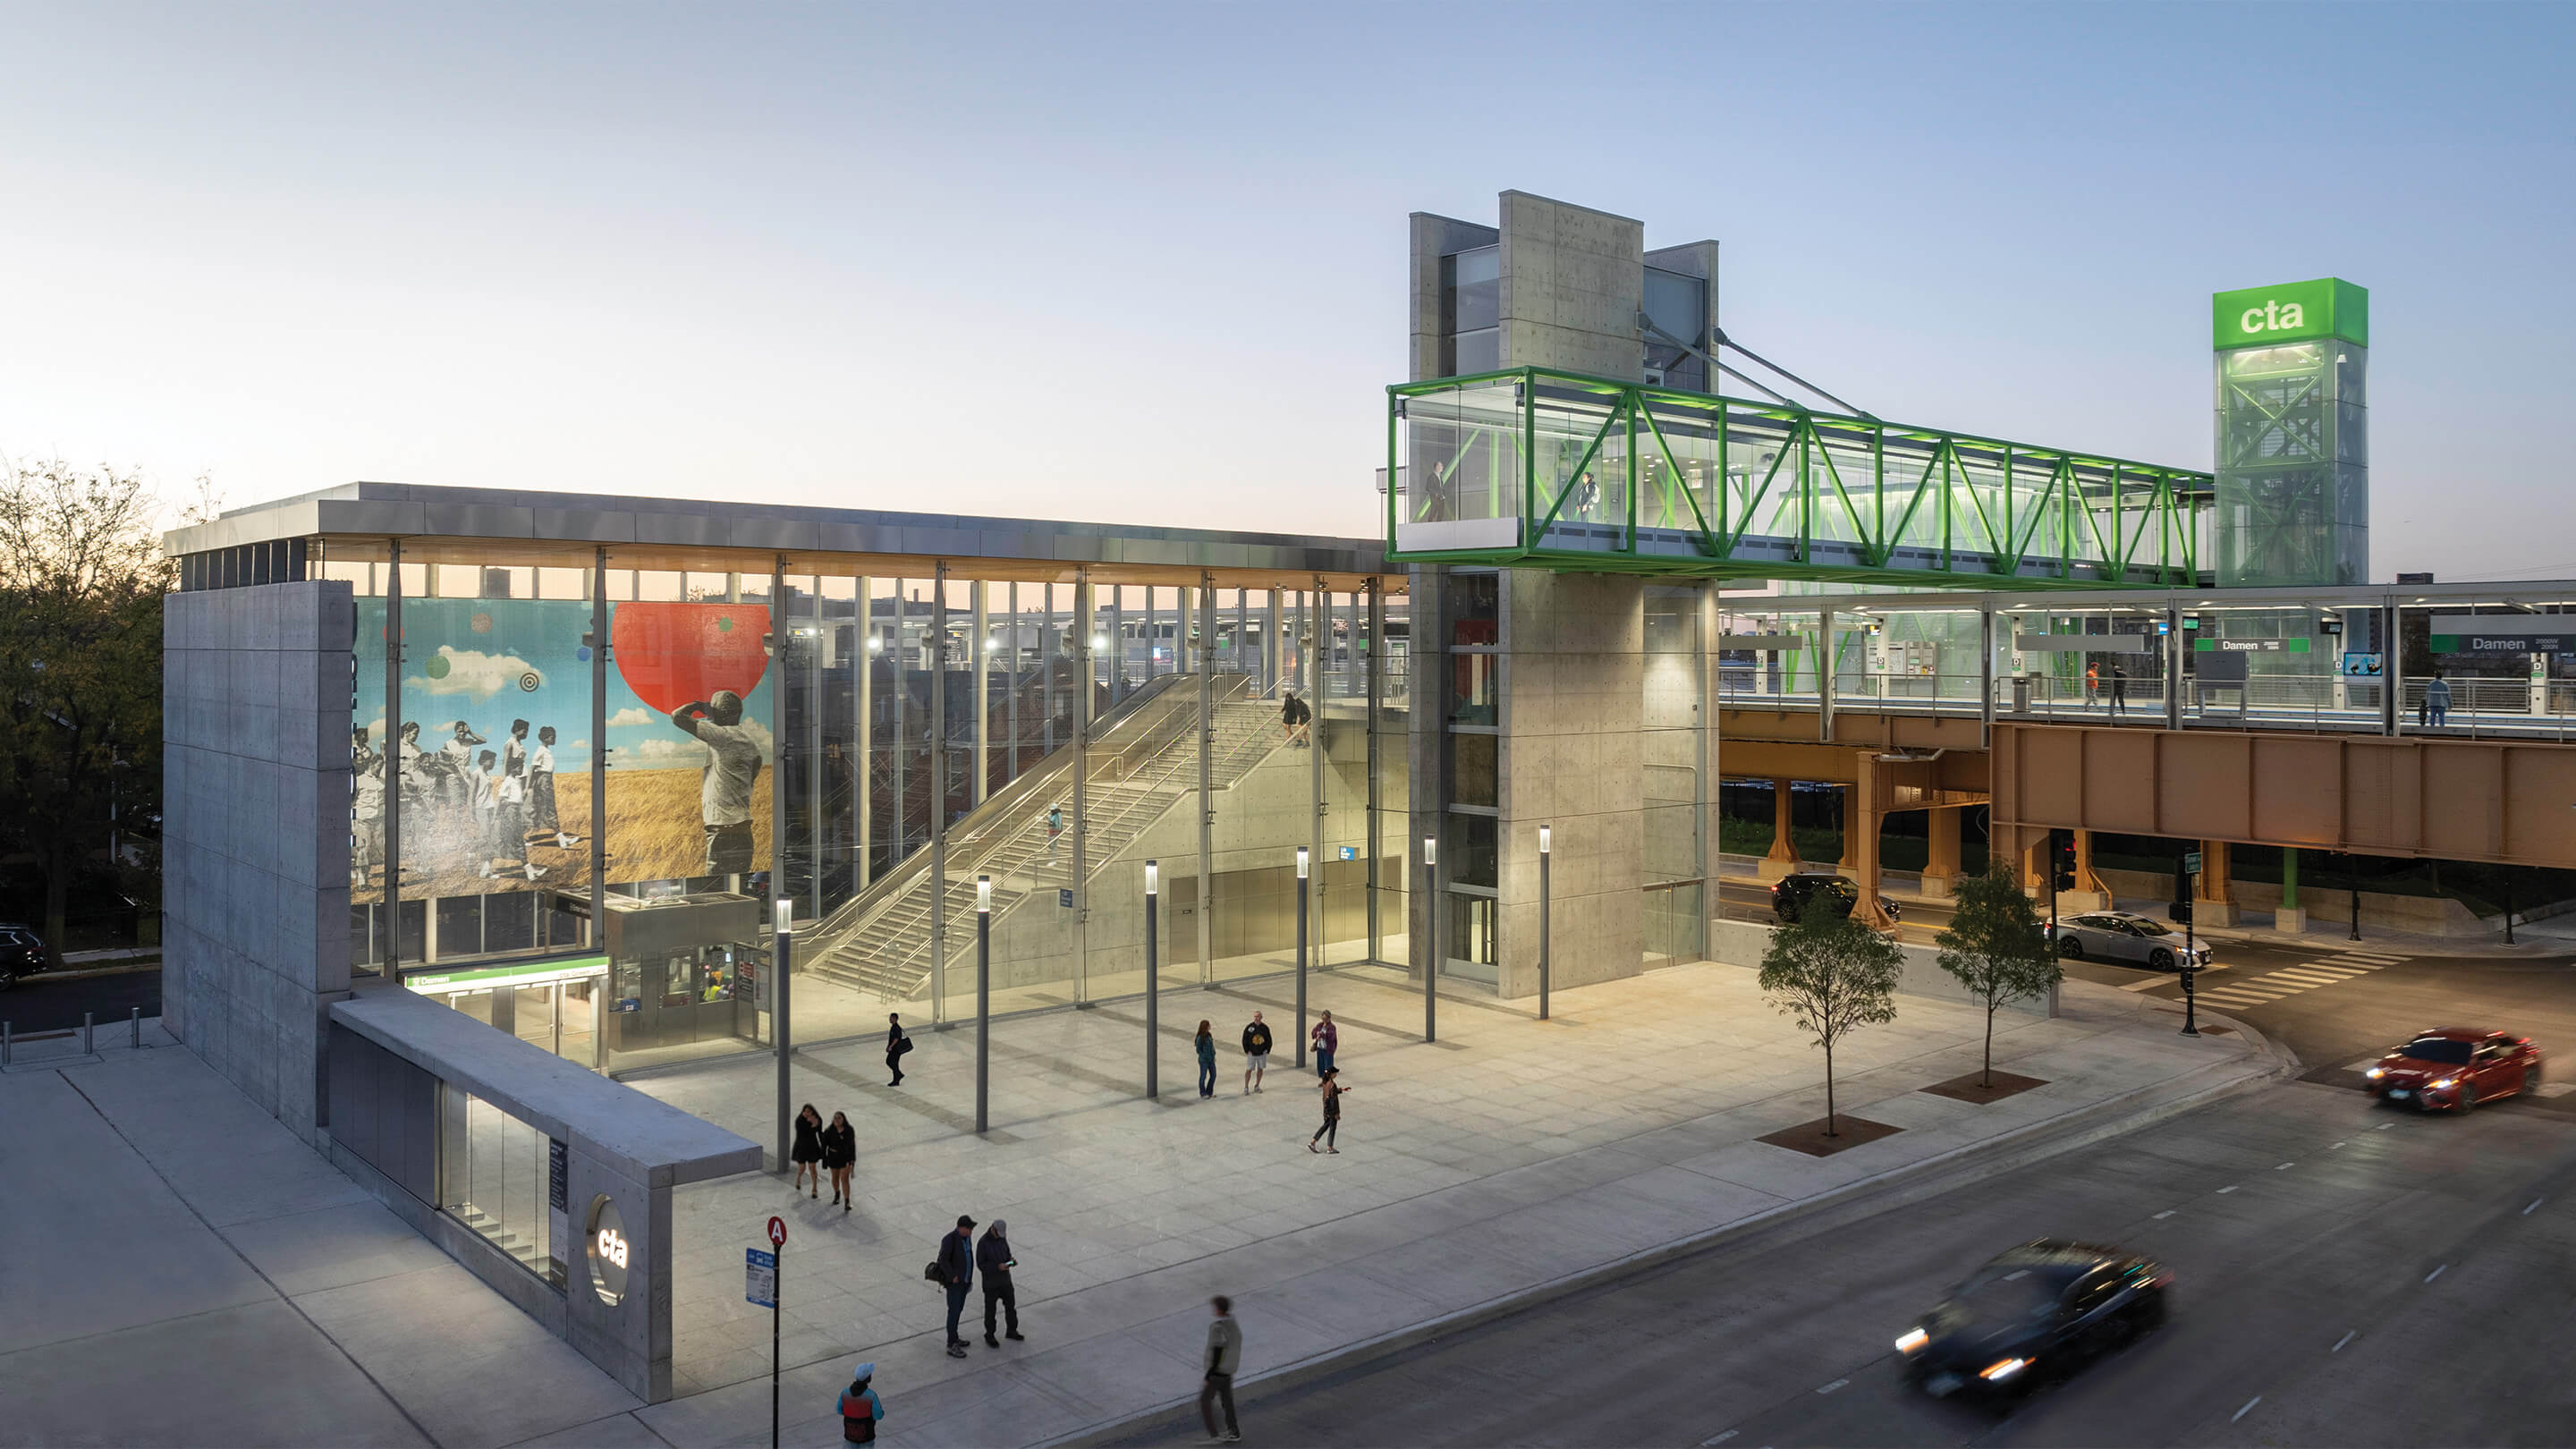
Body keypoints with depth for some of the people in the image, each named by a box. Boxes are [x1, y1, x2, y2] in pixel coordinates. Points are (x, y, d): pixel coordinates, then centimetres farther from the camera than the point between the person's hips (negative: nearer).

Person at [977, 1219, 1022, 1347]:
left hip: (1005, 1279, 6)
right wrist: (998, 1267, -31)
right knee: (991, 1309, 9)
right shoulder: (983, 1243, -23)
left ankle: (1011, 1331, 33)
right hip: (991, 1282, -6)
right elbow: (981, 1265, -20)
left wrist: (1012, 1261, -13)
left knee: (1011, 1305, 14)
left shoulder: (1002, 1238, -3)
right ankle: (989, 1336, 27)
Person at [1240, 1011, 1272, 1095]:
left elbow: (1269, 1040, 8)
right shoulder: (1249, 1028, -7)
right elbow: (1244, 1040, -1)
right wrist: (1247, 1051, -8)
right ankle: (1246, 1088, 8)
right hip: (1252, 1053, -2)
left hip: (1262, 1053, 2)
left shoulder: (1265, 1028, -1)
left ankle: (1257, 1086, 25)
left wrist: (1267, 1051, 0)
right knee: (1249, 1070, -3)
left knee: (1260, 1069, 11)